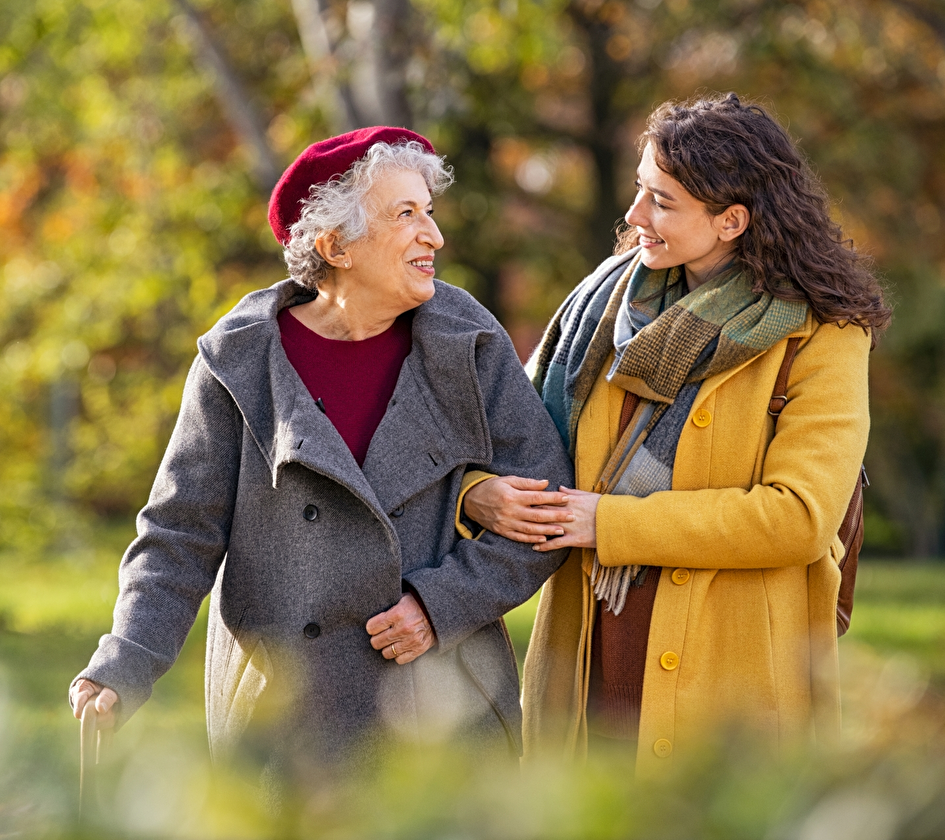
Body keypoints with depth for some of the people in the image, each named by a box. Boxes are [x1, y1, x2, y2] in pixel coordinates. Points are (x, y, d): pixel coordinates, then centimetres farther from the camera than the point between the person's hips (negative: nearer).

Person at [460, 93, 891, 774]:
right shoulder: (614, 296, 9)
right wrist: (480, 492, -10)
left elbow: (800, 517, -17)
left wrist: (612, 523, -15)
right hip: (590, 660, 4)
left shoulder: (820, 336, -7)